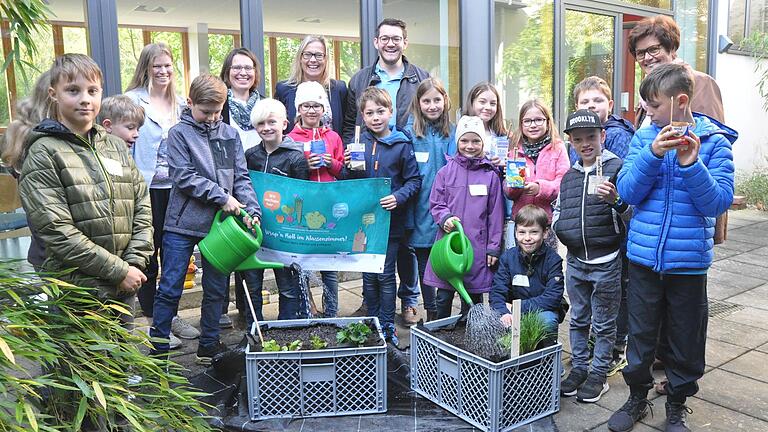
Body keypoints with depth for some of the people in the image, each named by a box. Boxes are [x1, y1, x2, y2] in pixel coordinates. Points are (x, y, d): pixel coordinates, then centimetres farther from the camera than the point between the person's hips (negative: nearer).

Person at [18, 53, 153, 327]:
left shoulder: (116, 146, 10)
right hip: (77, 288, -5)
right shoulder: (43, 153, -8)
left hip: (125, 286, 5)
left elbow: (142, 206, 8)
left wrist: (135, 262, -6)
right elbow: (55, 230, -15)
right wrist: (118, 270, -16)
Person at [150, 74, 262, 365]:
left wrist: (252, 209, -10)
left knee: (216, 289, 12)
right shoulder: (179, 133, -1)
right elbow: (184, 176, -11)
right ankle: (158, 348, 16)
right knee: (170, 288, 3)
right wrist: (222, 197, -18)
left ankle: (209, 345, 27)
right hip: (183, 223, -3)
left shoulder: (230, 134, 7)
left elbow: (241, 177, 5)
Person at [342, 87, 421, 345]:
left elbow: (414, 180, -3)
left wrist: (398, 197, -20)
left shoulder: (402, 144, -4)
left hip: (391, 220, -3)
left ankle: (388, 327, 16)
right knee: (369, 275, 12)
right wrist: (348, 168, -14)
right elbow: (347, 183, 7)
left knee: (386, 275, 3)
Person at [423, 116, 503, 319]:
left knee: (473, 297, 9)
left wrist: (494, 247, 1)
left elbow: (495, 214, 2)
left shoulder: (491, 175, 1)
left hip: (477, 246, 0)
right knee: (444, 296, 9)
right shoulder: (446, 172, 3)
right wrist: (445, 218, -14)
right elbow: (435, 204, 7)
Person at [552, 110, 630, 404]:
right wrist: (560, 228, 4)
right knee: (578, 319, 17)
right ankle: (579, 367, 31)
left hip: (606, 261, -5)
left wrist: (616, 200, -34)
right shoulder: (568, 176, 10)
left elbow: (633, 212, -15)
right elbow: (558, 211, 23)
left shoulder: (617, 168, -9)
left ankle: (599, 374, 23)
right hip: (575, 260, 6)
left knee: (603, 324, 9)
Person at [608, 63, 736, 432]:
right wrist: (653, 154, -21)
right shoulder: (644, 137, 0)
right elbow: (627, 191, -8)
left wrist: (691, 163, -24)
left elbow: (719, 202, -12)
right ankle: (637, 397, 36)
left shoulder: (714, 141, -6)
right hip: (644, 256, 2)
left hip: (689, 259, -1)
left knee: (684, 339, 13)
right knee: (640, 334, 15)